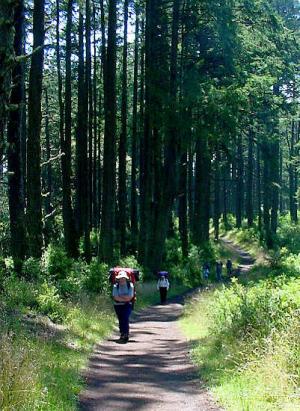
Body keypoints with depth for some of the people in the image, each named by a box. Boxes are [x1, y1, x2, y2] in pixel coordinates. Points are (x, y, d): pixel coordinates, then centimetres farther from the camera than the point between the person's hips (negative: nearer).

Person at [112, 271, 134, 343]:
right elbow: (115, 297, -12)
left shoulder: (130, 285, -4)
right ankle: (123, 335, 21)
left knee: (125, 319, -17)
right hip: (118, 305, 2)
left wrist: (120, 296, -11)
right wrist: (125, 298, -12)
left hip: (127, 305, -2)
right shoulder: (115, 286, -2)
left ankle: (125, 335, -17)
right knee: (120, 320, 7)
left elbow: (130, 297, -10)